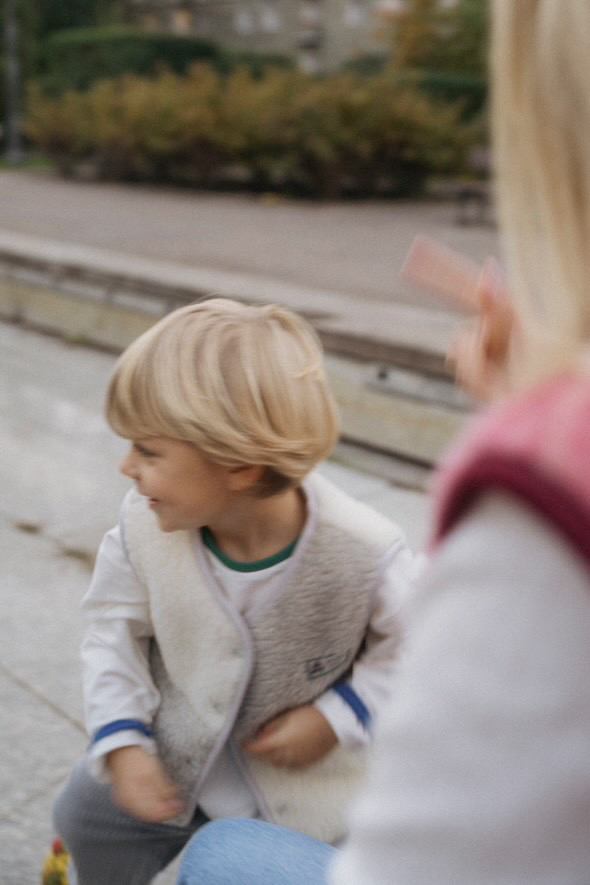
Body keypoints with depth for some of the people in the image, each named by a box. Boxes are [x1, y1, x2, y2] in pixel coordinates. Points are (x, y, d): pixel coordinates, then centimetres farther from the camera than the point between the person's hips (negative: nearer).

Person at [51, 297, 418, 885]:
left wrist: (336, 718, -21)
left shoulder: (363, 551, -31)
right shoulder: (144, 524, -23)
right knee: (86, 818, 14)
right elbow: (116, 626, -6)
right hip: (172, 759, 3)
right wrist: (121, 742, -14)